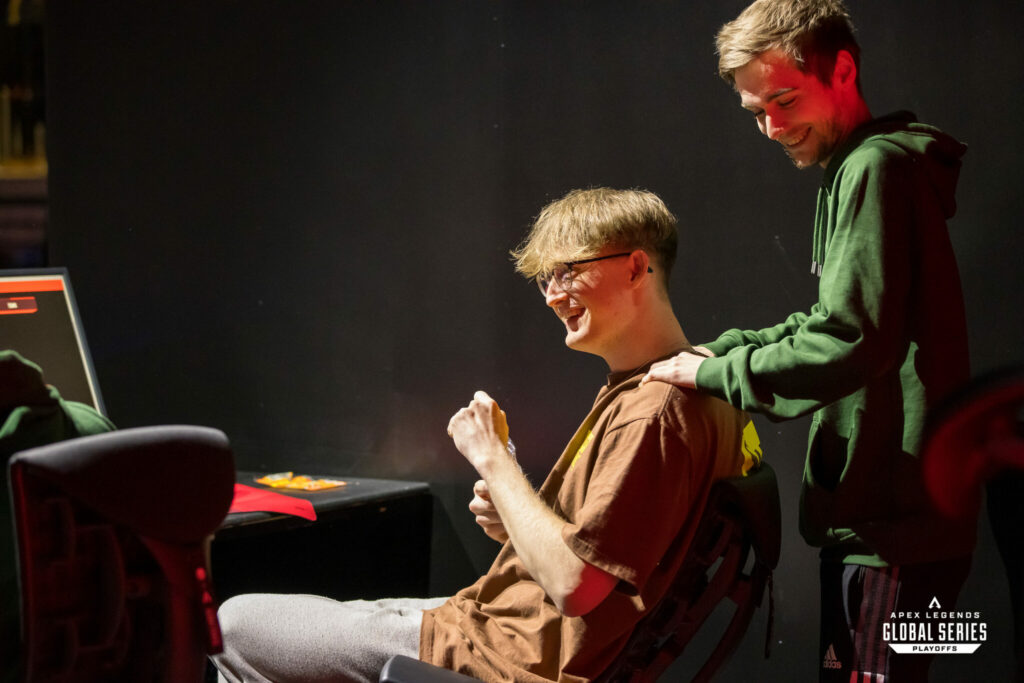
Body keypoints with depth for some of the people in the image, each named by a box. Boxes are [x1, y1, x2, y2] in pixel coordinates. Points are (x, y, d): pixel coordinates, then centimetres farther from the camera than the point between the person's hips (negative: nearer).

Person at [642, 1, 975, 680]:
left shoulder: (876, 166, -15)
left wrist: (717, 373, -12)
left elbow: (851, 342, -23)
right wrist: (724, 349, 9)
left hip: (895, 525, -11)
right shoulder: (856, 168, 17)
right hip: (871, 507, 11)